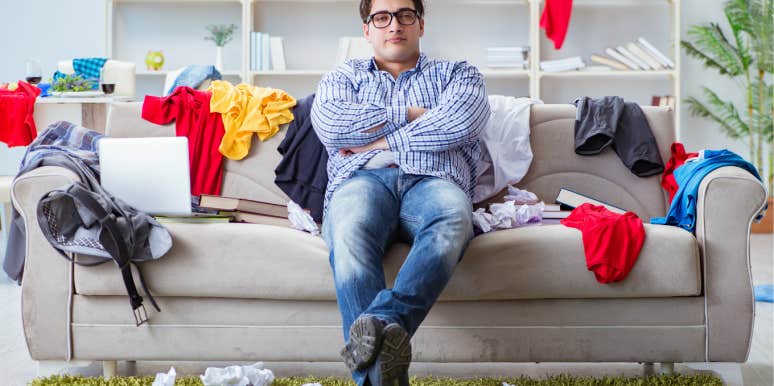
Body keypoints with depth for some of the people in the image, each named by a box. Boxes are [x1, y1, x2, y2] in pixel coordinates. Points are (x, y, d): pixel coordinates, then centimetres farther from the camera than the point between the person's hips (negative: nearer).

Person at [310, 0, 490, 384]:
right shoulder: (343, 76, 29)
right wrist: (410, 115, 5)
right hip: (362, 180, 1)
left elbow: (459, 123, 0)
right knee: (349, 230, -38)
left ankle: (378, 322, -55)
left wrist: (378, 139, 2)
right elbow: (330, 126, 4)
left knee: (452, 217, -39)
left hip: (432, 182, 0)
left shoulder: (457, 74, 25)